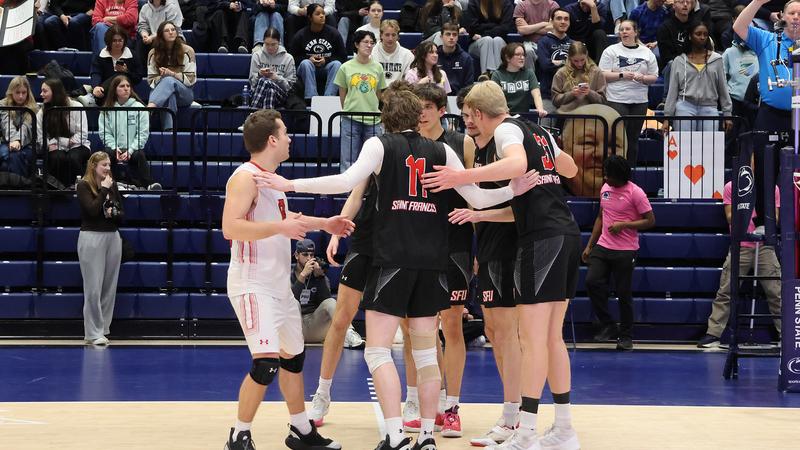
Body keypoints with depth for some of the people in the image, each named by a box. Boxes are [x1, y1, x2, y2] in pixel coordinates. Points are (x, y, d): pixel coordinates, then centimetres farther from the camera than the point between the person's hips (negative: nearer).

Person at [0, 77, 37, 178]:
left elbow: (26, 127, -8)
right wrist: (13, 140, -27)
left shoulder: (33, 109, 8)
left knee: (15, 155, -34)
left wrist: (18, 140, -28)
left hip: (26, 145, -1)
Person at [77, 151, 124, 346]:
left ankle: (103, 327, 15)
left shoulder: (112, 185, 10)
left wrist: (114, 213, -8)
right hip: (92, 237, -6)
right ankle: (93, 333, -1)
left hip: (113, 237, 6)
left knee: (109, 286, 6)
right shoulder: (83, 186, -6)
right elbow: (93, 210, -20)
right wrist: (104, 189, -14)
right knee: (93, 287, -5)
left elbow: (122, 213, 13)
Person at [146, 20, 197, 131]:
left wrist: (172, 74, -18)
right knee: (169, 97, -39)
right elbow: (151, 80, 5)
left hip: (184, 94, -1)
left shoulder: (187, 51, 0)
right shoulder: (154, 53, 6)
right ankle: (168, 129, -58)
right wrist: (161, 77, -18)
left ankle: (150, 107, -61)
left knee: (169, 81, -36)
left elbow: (191, 79, -3)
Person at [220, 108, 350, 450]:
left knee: (293, 356, 18)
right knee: (266, 363, -17)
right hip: (253, 286, -10)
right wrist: (281, 227, -28)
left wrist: (323, 224, 26)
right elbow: (230, 228, -28)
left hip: (279, 285, 10)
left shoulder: (272, 177, 13)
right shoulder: (245, 178, -16)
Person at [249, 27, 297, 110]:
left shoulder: (288, 58, 10)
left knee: (265, 82, -34)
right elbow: (252, 81, 12)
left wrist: (277, 78, -13)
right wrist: (259, 75, -9)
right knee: (262, 80, -35)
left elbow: (290, 85, 6)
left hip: (280, 95, -1)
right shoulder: (257, 56, 13)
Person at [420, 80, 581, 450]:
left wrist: (461, 178, -31)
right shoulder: (538, 131, 20)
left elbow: (518, 164, -28)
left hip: (541, 237, -9)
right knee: (552, 336, 14)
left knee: (533, 337, -9)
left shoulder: (506, 129, -6)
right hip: (566, 234, 9)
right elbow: (570, 169, 34)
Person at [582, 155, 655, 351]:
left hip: (625, 251, -5)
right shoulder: (605, 188, 11)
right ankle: (608, 326, 2)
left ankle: (626, 336, 14)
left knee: (623, 293, -1)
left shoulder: (635, 193, -9)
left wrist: (623, 225, -17)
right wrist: (589, 245, 19)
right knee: (592, 281, -13)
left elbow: (650, 221, -8)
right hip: (603, 246, 5)